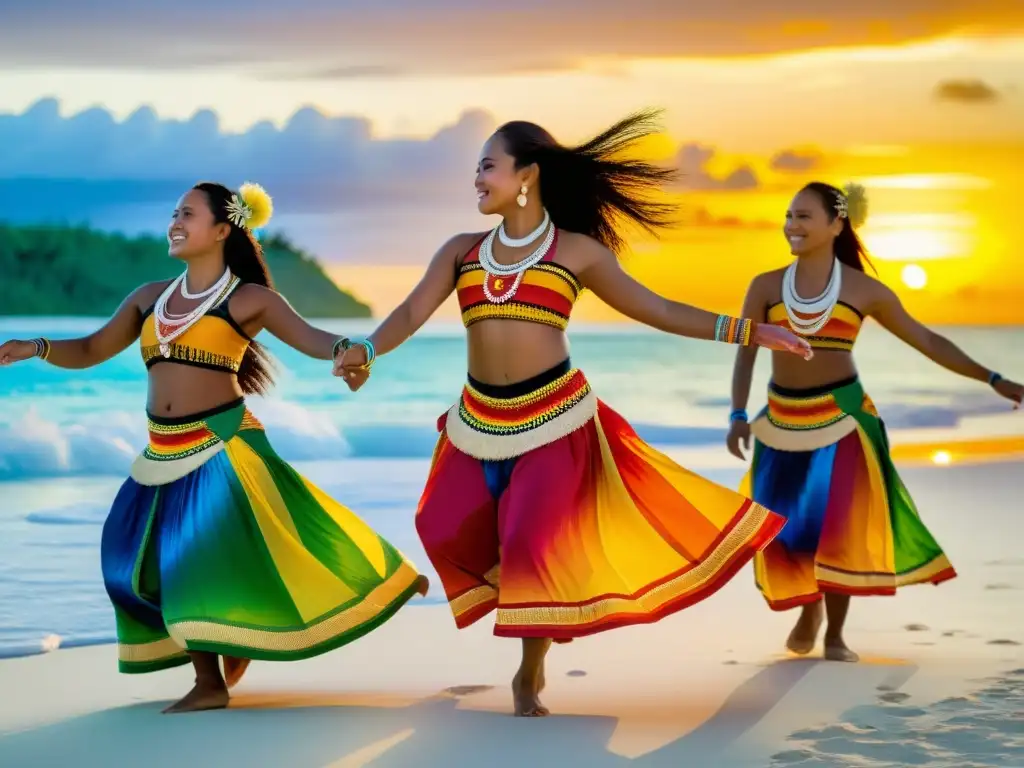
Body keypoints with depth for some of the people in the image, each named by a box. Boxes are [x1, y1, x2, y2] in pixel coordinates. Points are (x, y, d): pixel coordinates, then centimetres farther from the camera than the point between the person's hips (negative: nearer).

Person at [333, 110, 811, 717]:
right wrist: (366, 350, -25)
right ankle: (511, 579, 33)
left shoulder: (577, 251, 0)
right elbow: (413, 313, -4)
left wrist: (748, 331, -4)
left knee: (530, 546, -8)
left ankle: (530, 677, 13)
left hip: (554, 419, -4)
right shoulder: (461, 252, 8)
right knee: (443, 533, 2)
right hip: (480, 421, 4)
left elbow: (659, 311, 3)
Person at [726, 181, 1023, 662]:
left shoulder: (864, 291, -2)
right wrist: (738, 415, -15)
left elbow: (927, 341, 4)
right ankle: (807, 611, 32)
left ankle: (835, 634, 14)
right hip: (782, 421, 2)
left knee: (839, 524, -2)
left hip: (841, 417, -2)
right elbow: (745, 355, 1)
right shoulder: (765, 287, 0)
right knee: (785, 525, 4)